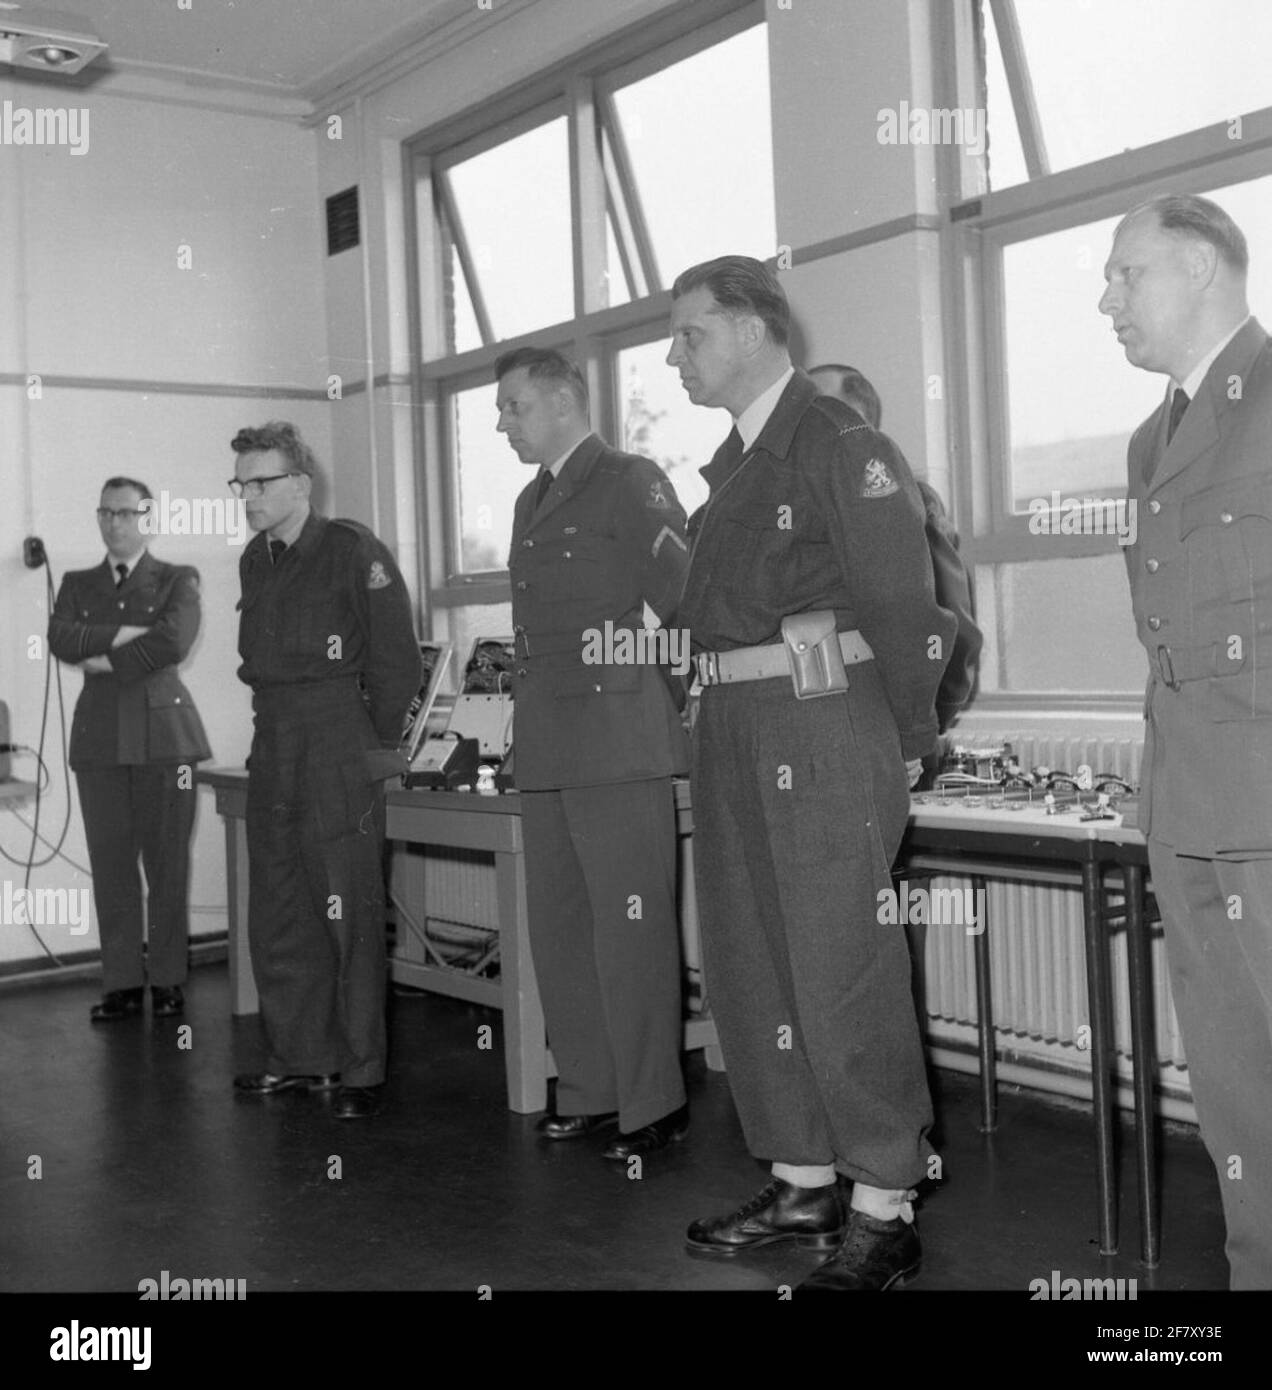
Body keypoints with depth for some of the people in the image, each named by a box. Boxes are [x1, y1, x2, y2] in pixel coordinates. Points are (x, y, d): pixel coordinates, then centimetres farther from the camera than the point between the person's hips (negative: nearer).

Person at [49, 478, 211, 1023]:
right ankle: (122, 983, 8)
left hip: (163, 732, -3)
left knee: (167, 862, -2)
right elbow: (61, 639, -2)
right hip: (99, 737, 3)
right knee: (111, 863, 2)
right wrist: (126, 634, -12)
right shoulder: (77, 584, 18)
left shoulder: (178, 580, 8)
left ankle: (167, 979, 7)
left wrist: (105, 659, -7)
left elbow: (174, 643, -11)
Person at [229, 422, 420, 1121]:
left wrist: (378, 743, -3)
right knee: (276, 918, 11)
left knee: (349, 919, -3)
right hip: (272, 753, 7)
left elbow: (397, 658, -7)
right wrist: (279, 727, 14)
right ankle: (299, 1056, 23)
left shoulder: (353, 550, -8)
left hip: (340, 755, -7)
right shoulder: (255, 560, 13)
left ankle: (361, 1070, 7)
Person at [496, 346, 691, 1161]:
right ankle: (589, 1092, 22)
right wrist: (531, 722, 17)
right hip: (546, 749, 8)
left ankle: (653, 1106, 7)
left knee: (631, 931, -3)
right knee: (558, 927, 11)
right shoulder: (533, 501, 20)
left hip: (617, 742, -8)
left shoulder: (630, 482, -5)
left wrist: (684, 697, -8)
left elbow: (685, 597, -11)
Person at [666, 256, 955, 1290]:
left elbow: (905, 603, -12)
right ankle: (803, 1186, 25)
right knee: (748, 969, 12)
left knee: (844, 973, -4)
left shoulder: (838, 443, -9)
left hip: (823, 728, -9)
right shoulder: (732, 463, 16)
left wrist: (911, 741, -7)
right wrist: (727, 709, 12)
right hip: (734, 735, 9)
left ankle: (886, 1213, 8)